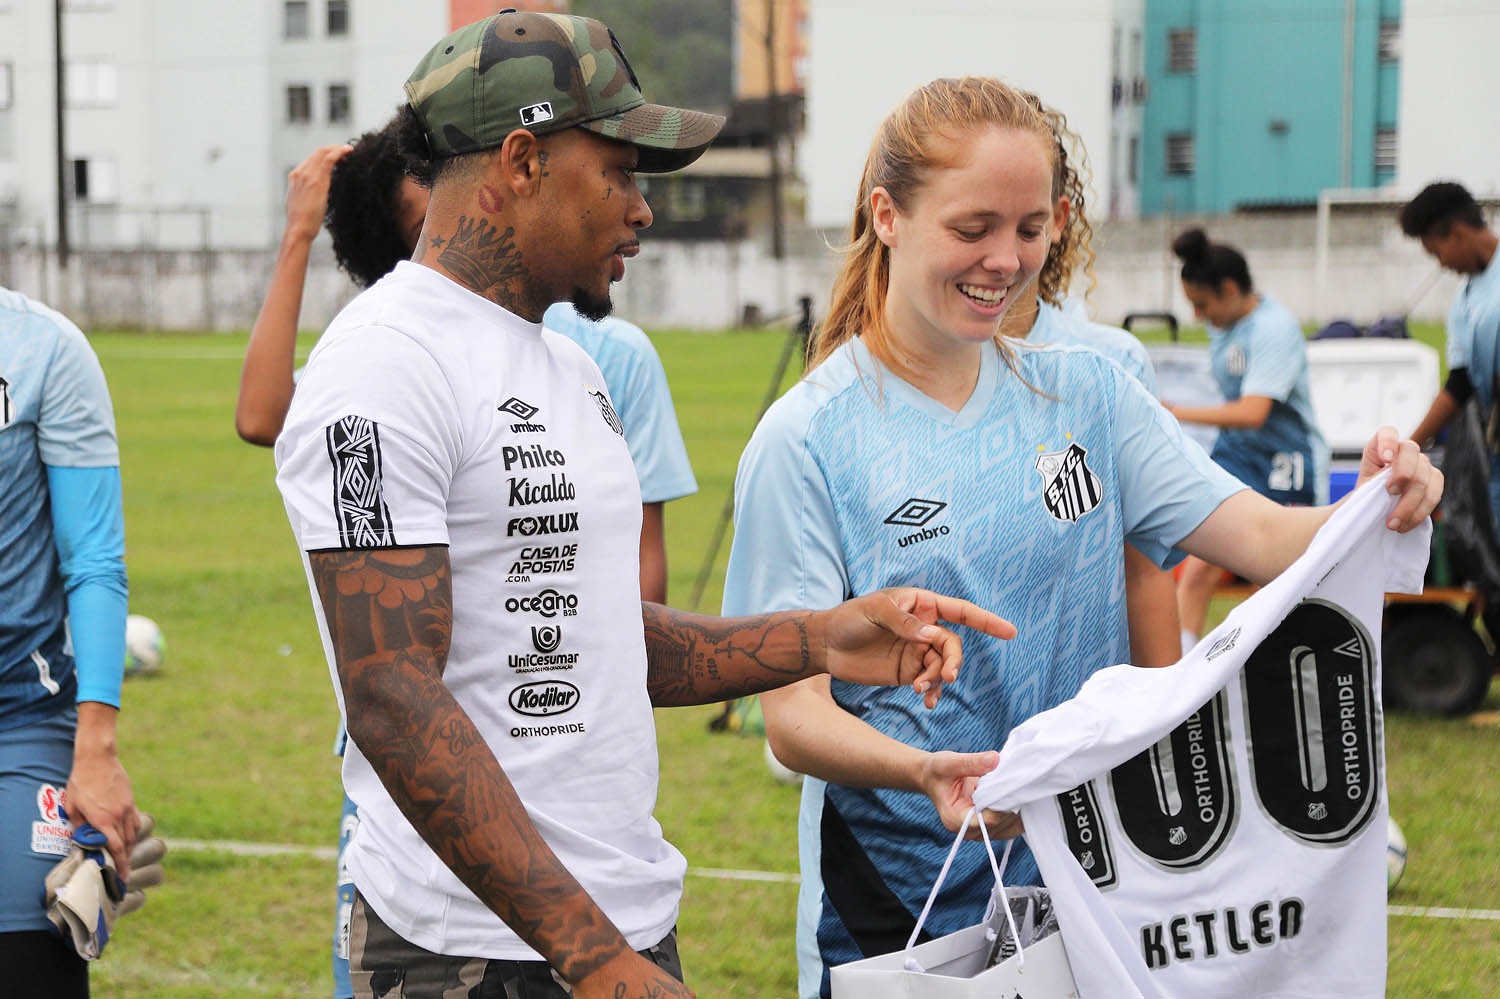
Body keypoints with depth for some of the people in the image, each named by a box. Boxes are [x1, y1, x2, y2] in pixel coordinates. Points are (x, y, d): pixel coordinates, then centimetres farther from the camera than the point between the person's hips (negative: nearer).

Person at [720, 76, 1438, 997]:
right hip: (901, 907, -4)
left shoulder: (1086, 395, 4)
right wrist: (924, 772, -33)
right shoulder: (807, 439, -10)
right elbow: (794, 713, -14)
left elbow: (1261, 537, -6)